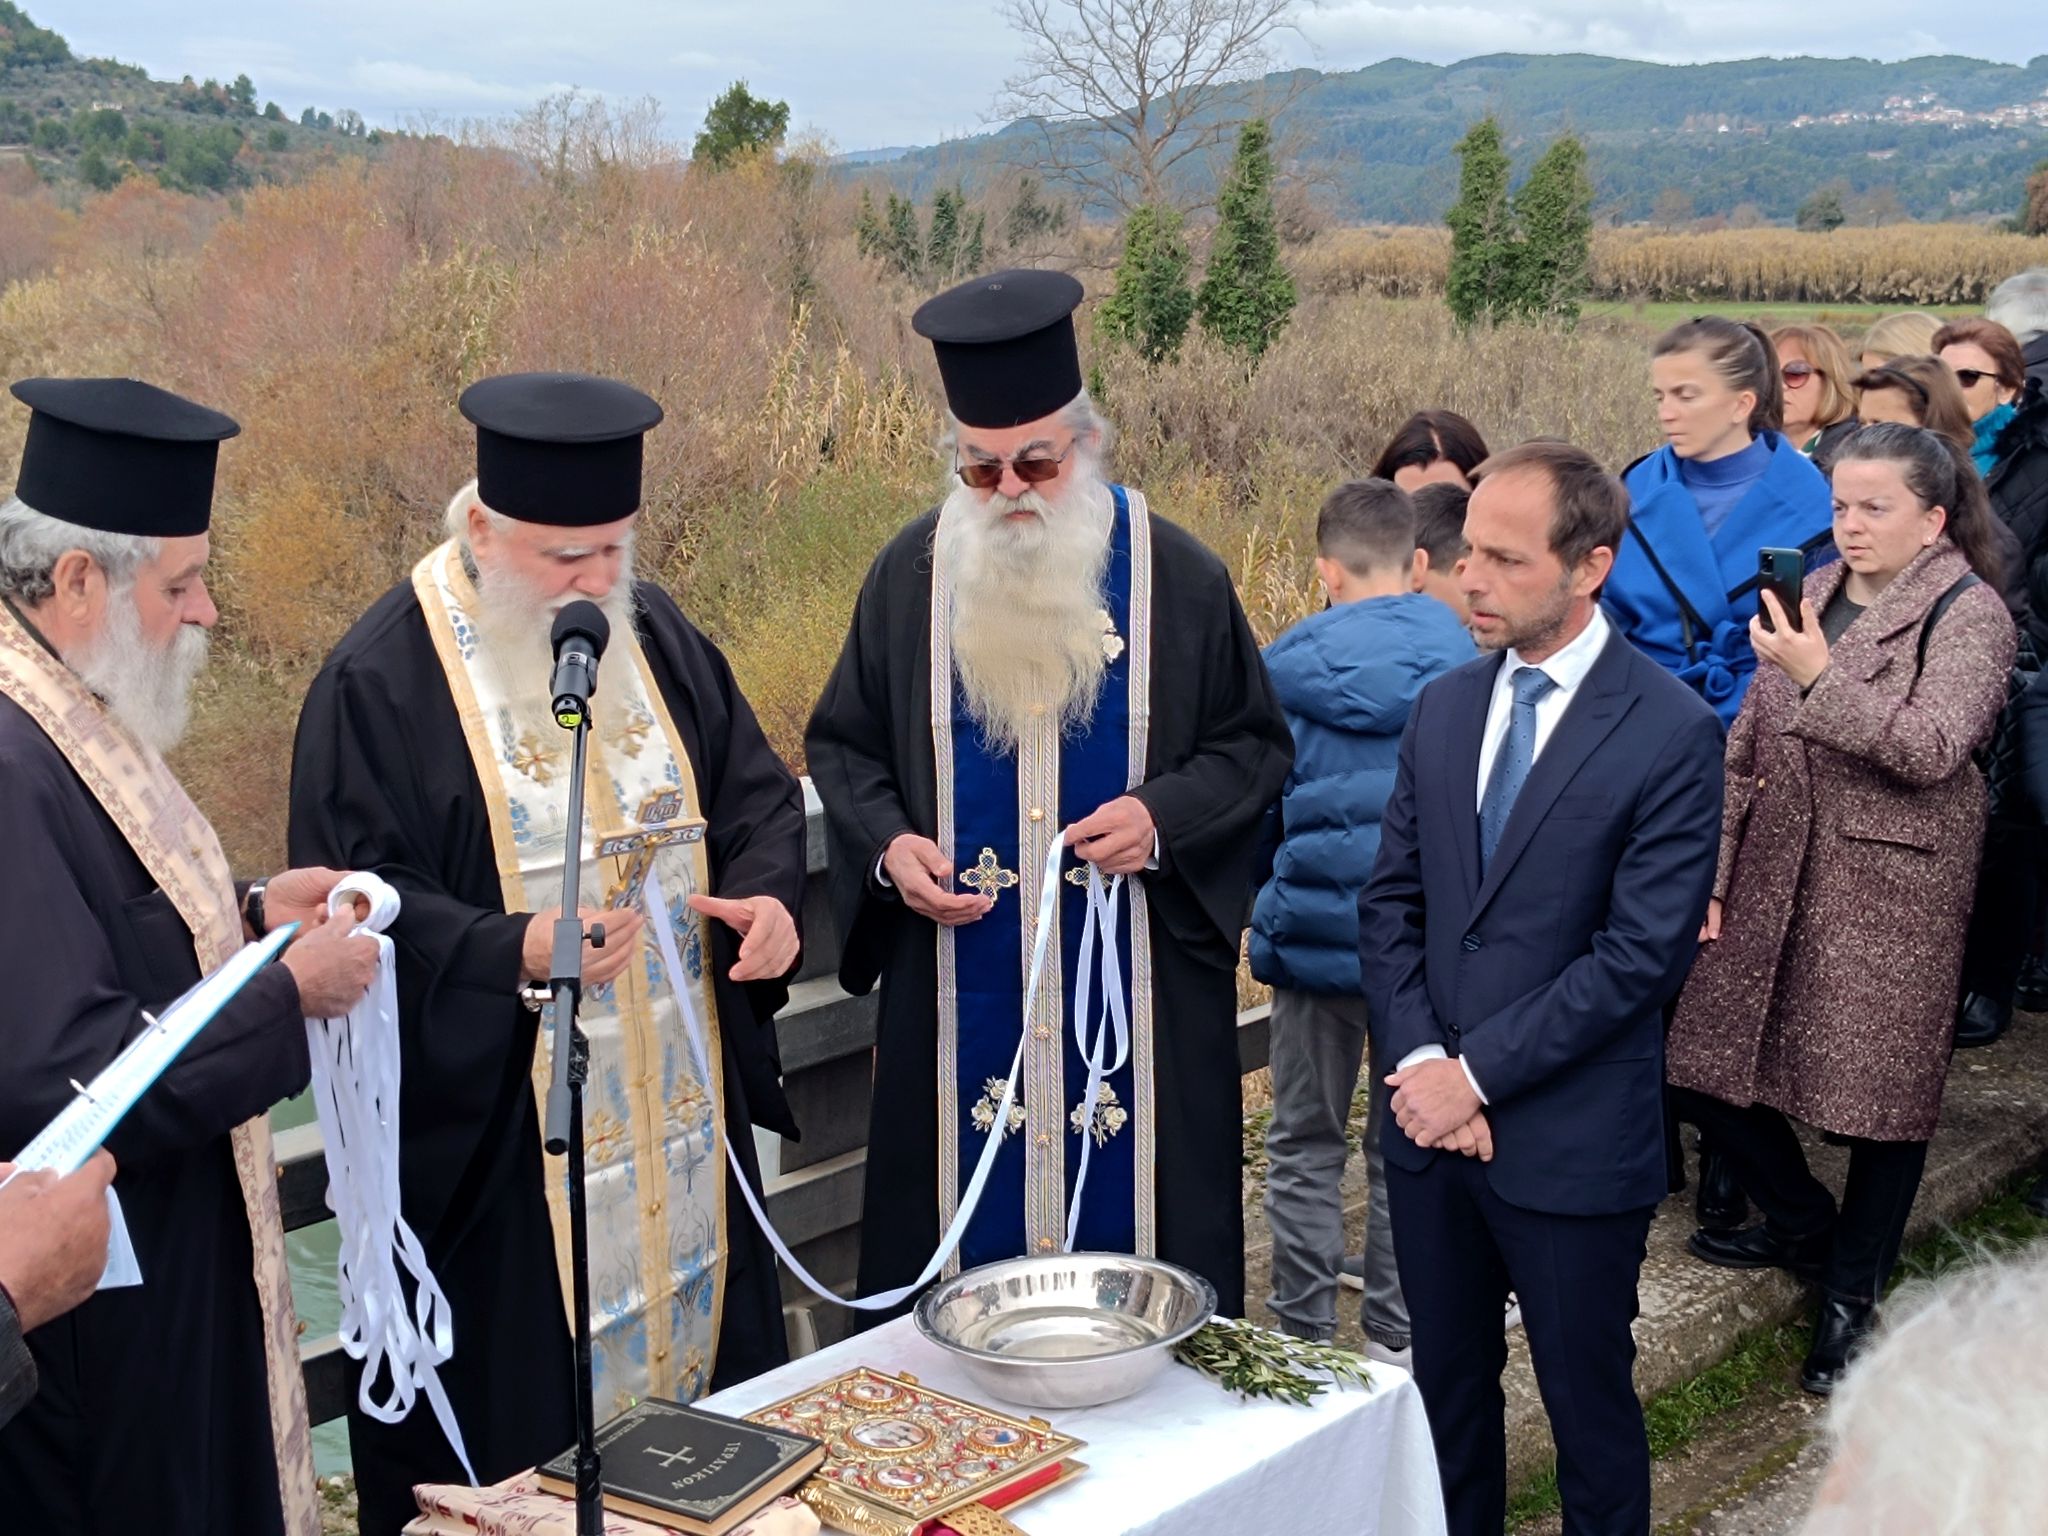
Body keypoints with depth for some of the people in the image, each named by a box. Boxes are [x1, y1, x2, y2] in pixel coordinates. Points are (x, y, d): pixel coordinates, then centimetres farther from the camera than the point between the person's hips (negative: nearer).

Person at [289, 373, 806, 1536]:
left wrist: (768, 892, -11)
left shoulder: (657, 635, 5)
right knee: (516, 1415, 4)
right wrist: (514, 953, -31)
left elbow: (756, 793, 10)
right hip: (491, 1138, -5)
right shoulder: (382, 681, -13)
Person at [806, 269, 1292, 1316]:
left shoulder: (1175, 575, -1)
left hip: (1136, 994, -1)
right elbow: (842, 745, 11)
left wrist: (1165, 814, -14)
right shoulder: (911, 574, 2)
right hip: (961, 1000, 1)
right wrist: (888, 843, -9)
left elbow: (1254, 745, 5)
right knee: (966, 1233, 8)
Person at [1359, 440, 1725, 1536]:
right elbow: (1391, 902, 7)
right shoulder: (1444, 709, 6)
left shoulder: (1672, 733, -13)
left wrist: (1476, 1071, -16)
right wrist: (1421, 1063, -8)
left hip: (1571, 1144, -5)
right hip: (1434, 1120, 5)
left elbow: (1641, 952, -17)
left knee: (1587, 1404, 11)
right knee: (1445, 1387, 18)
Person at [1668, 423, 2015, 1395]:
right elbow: (1749, 741, 13)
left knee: (1882, 1092, 2)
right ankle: (1803, 1226, 33)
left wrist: (1820, 680, -21)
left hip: (1891, 886, -6)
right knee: (1711, 1063, 8)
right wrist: (1716, 866, 8)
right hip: (1775, 874, 6)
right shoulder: (1817, 593, 12)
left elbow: (1931, 747, -20)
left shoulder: (1968, 614, -7)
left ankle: (1853, 1294, 21)